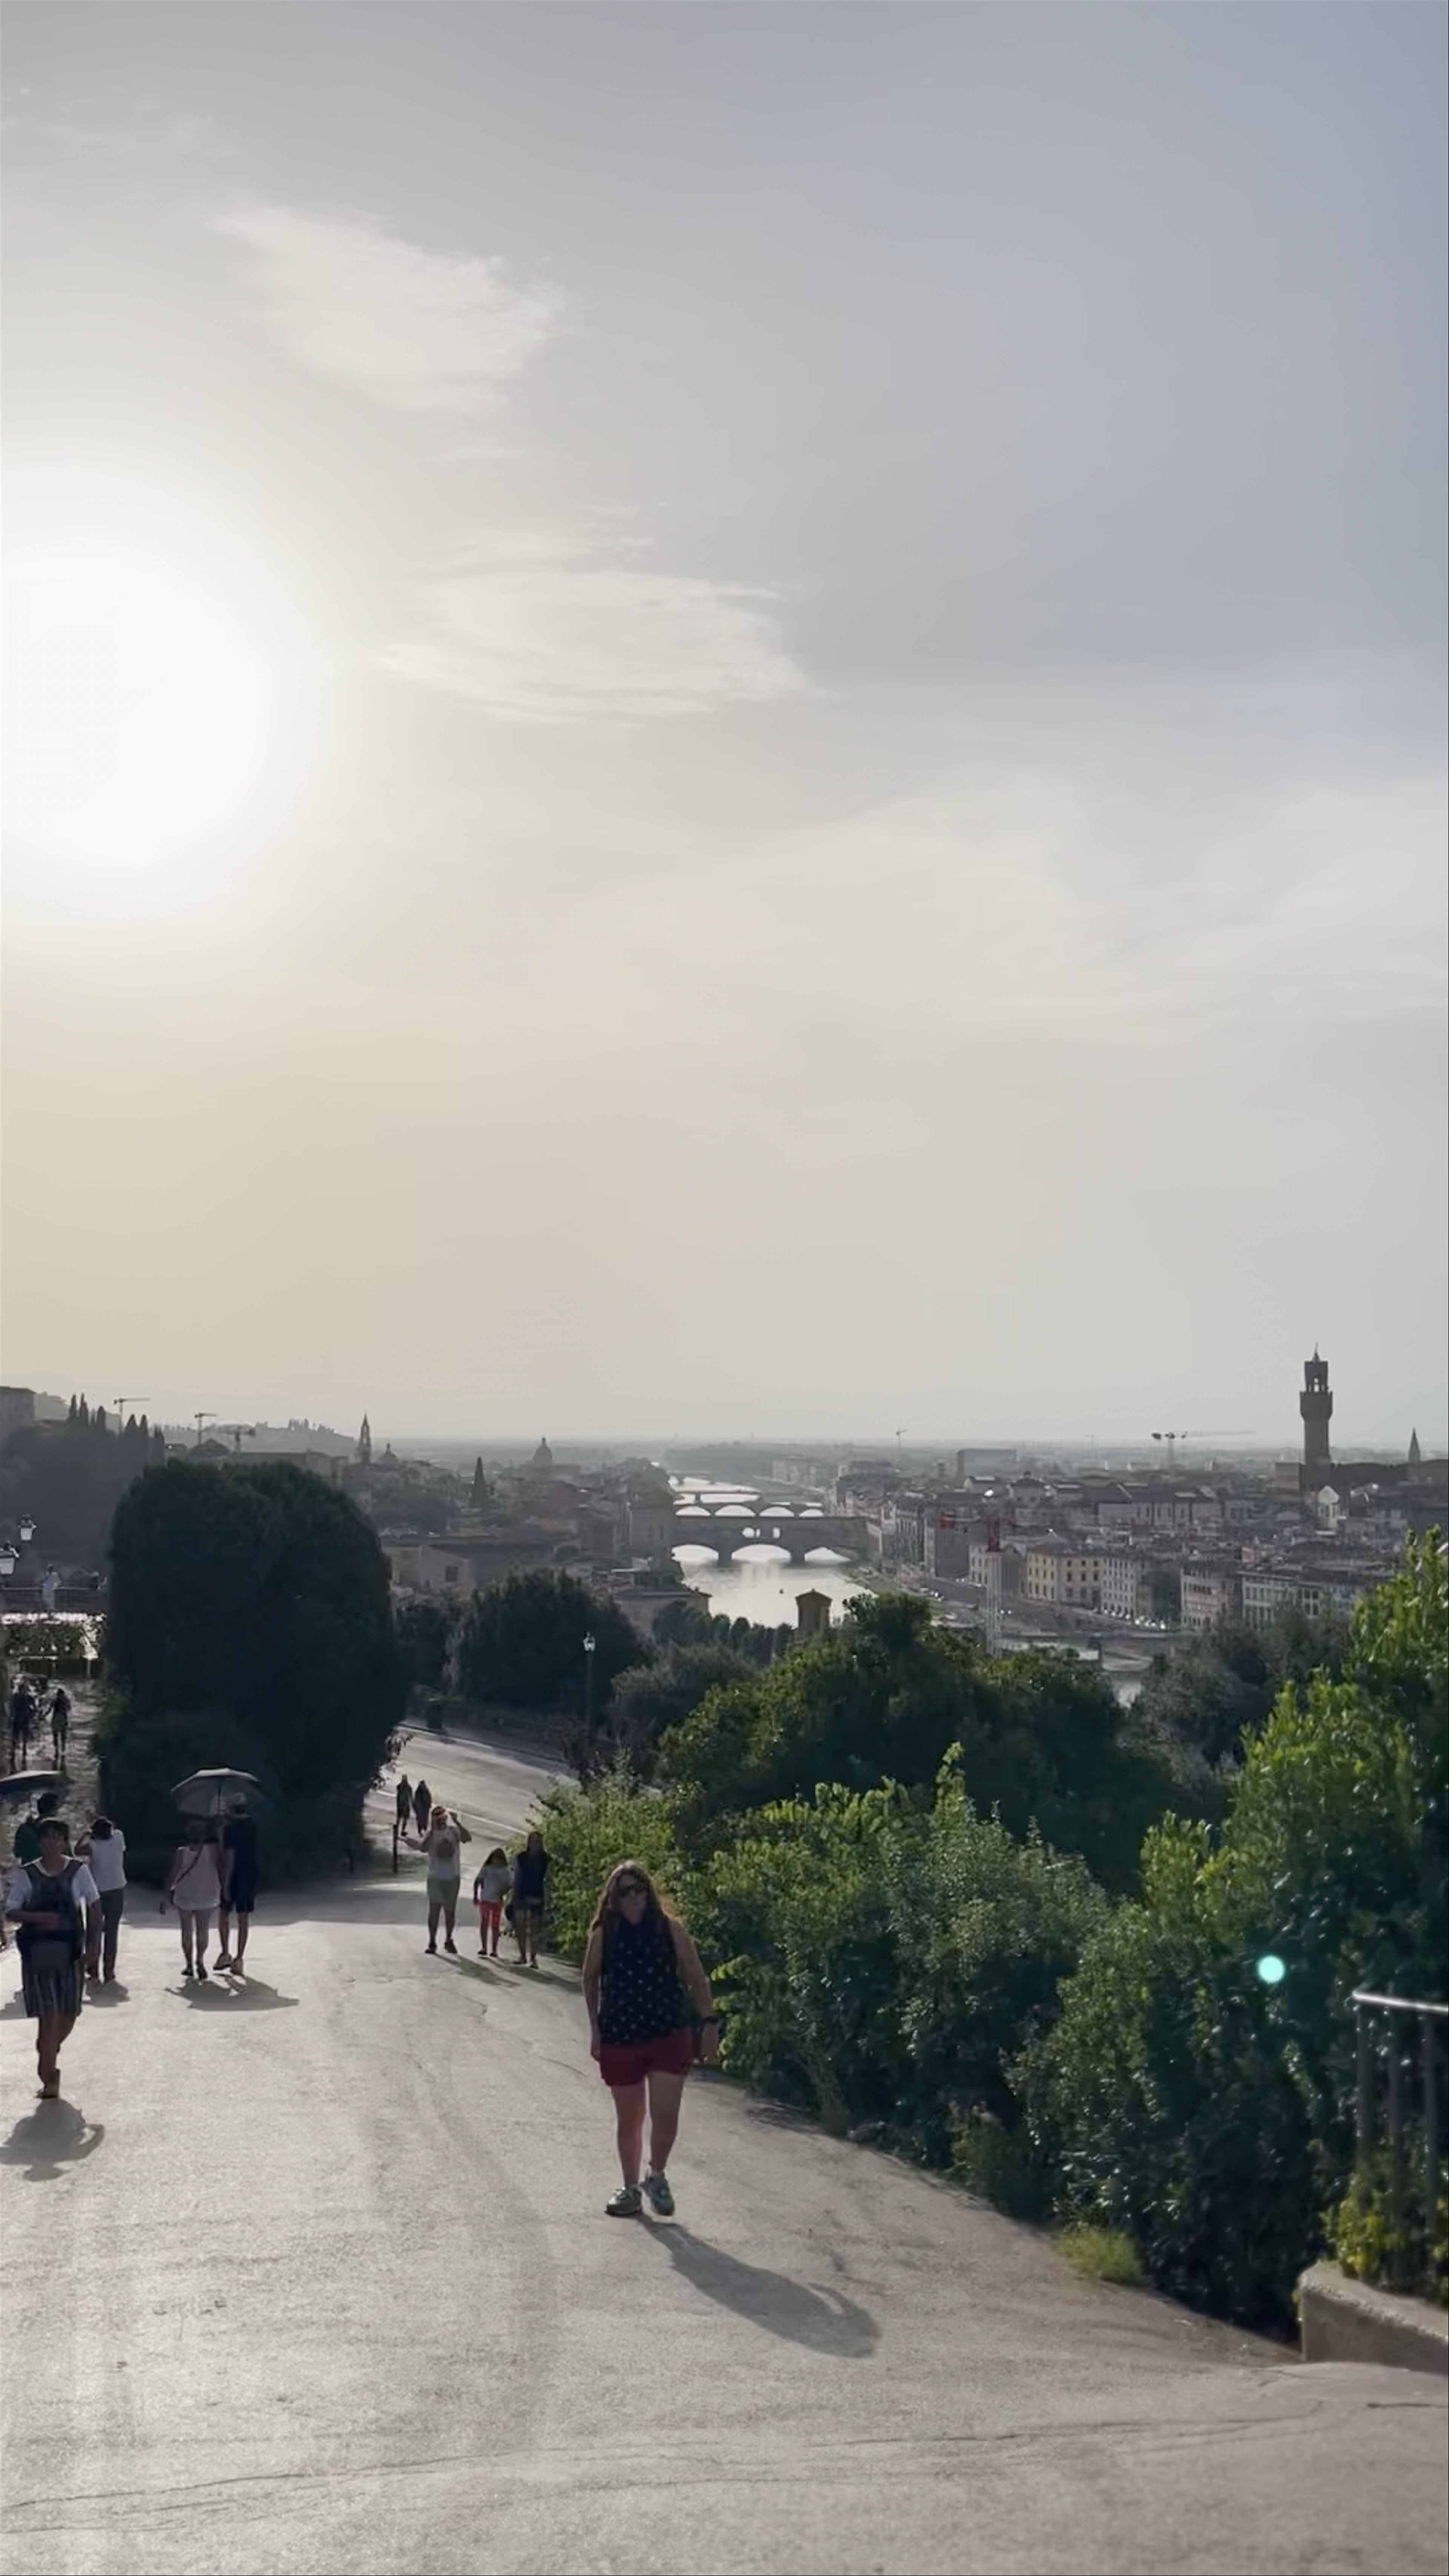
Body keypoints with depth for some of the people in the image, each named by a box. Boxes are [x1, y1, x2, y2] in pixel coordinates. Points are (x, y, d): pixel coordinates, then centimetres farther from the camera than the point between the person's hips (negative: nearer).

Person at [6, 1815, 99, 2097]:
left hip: (70, 1950, 2)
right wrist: (38, 1918, -21)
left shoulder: (78, 1870, 0)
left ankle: (48, 2054, 37)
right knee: (48, 2015, -8)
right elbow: (11, 1911, -2)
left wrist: (91, 1943, -2)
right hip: (38, 1951, -2)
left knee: (70, 2013, 7)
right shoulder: (27, 1875, -2)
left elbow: (94, 1905, 5)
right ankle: (49, 2076, 1)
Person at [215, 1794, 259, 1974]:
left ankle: (226, 1953, 10)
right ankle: (239, 1959, 6)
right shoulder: (253, 1825, 3)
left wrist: (225, 1885, -16)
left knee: (224, 1914, 14)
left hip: (233, 1876, -5)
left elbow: (230, 1859, -18)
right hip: (250, 1875, 5)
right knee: (244, 1919, 7)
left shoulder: (230, 1829, -15)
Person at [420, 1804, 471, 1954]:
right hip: (436, 1878, -1)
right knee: (434, 1910, -3)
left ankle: (449, 1940, 22)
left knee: (450, 1911, 9)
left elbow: (468, 1838, -17)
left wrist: (457, 1822, -21)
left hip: (453, 1878, 1)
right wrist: (433, 1829, -21)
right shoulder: (431, 1833, -1)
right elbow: (424, 1848, -19)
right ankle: (432, 1942, 3)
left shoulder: (454, 1831, 1)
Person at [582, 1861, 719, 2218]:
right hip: (620, 2038, 1)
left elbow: (696, 1978, 0)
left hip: (669, 2036, -1)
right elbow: (591, 1979, 10)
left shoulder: (670, 1929, -6)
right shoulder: (604, 1934, -4)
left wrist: (710, 2024, -3)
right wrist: (596, 2028, 8)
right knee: (629, 2120, 10)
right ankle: (631, 2189, 29)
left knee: (666, 2115, -8)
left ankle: (656, 2177, 19)